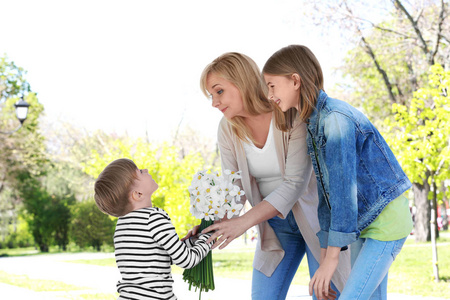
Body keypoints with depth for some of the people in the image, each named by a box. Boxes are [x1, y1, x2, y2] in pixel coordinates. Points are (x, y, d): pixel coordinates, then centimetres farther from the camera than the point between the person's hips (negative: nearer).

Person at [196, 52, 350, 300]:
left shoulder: (293, 116, -24)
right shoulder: (228, 129, -8)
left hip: (315, 216, -4)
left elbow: (295, 184, -28)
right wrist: (210, 225, -23)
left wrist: (244, 221, -35)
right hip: (275, 225, 5)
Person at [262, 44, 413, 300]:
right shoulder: (314, 124, 8)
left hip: (385, 220, -9)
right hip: (362, 222, 9)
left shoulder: (335, 117, -21)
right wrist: (325, 251, 8)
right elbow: (327, 190, 10)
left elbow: (343, 187, -25)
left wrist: (333, 256, -24)